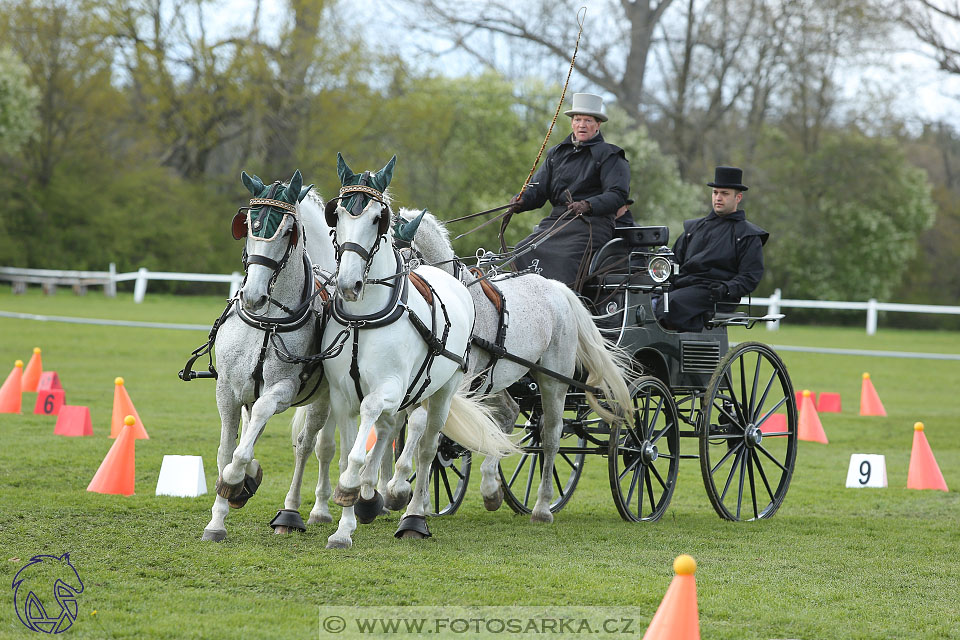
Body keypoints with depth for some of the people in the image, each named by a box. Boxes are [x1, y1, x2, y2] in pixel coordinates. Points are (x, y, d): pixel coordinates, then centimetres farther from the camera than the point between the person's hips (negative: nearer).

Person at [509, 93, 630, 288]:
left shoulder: (609, 156, 4)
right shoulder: (557, 154, 22)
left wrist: (588, 205, -26)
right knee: (522, 252, -19)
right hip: (556, 221, 6)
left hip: (592, 223, -6)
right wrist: (522, 200, -8)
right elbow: (539, 187, 16)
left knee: (567, 258, -33)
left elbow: (617, 195, -8)